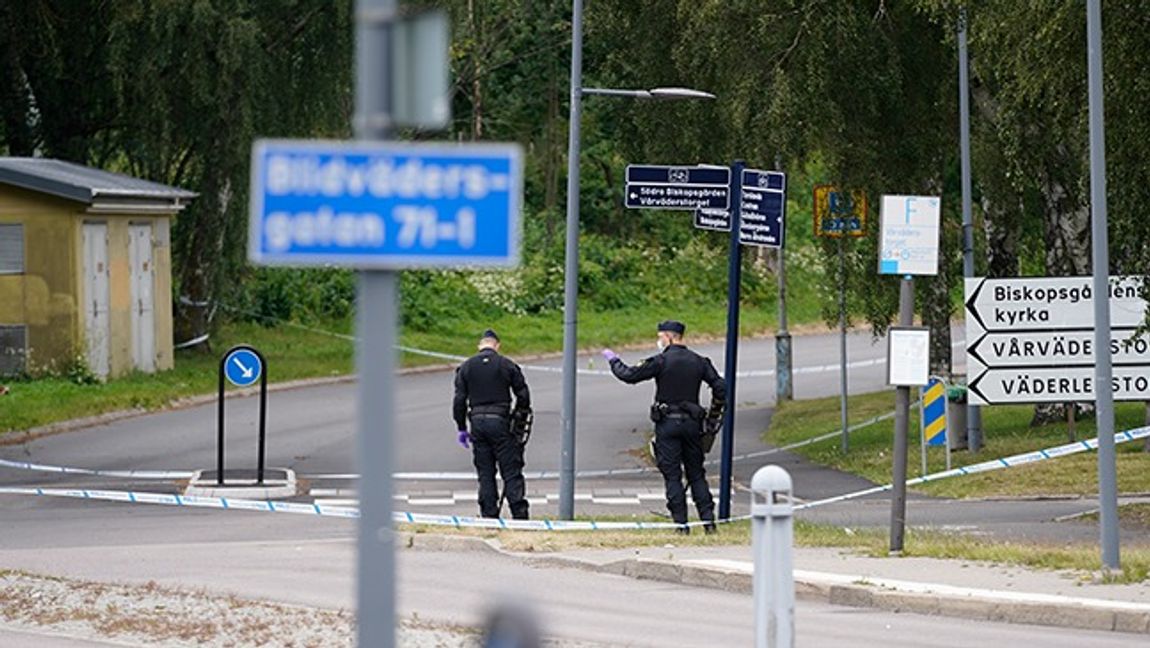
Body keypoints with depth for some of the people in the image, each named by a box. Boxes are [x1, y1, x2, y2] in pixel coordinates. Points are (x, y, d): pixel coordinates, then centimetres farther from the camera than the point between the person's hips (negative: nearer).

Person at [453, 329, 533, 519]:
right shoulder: (507, 365, 1)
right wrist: (521, 422, 13)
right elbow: (523, 395, 1)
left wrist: (462, 428, 9)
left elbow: (460, 400, 4)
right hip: (500, 421, -2)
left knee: (485, 474, 7)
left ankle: (489, 515, 5)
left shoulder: (466, 367, 6)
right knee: (511, 472, -1)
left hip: (477, 421, 2)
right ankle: (519, 514, -7)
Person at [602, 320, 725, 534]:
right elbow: (720, 388, 3)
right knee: (696, 474, 11)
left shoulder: (661, 361, -9)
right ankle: (708, 520, 4)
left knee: (672, 476, -1)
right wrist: (713, 416, 14)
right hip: (691, 423, 4)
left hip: (667, 424, -4)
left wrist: (614, 361, 11)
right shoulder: (699, 362, 6)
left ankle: (681, 523, -5)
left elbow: (629, 376, -8)